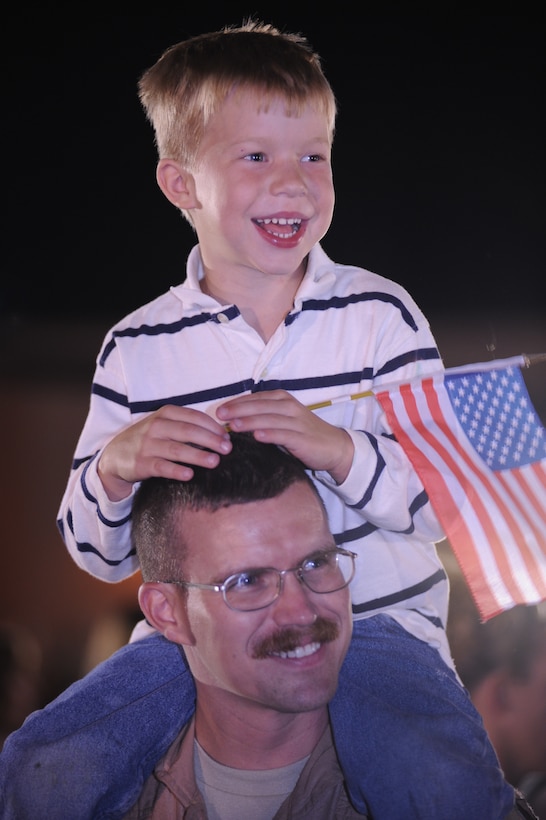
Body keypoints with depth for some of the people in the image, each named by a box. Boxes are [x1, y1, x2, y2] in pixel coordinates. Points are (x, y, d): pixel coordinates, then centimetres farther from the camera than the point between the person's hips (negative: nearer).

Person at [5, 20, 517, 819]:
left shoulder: (381, 316, 1)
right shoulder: (139, 349, 4)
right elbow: (99, 555, 6)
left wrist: (339, 450, -23)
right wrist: (114, 469, -16)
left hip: (372, 618, -2)